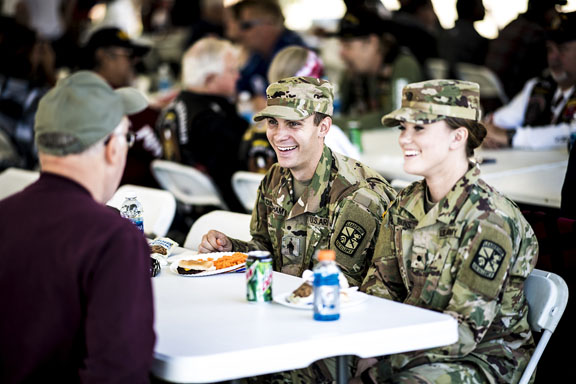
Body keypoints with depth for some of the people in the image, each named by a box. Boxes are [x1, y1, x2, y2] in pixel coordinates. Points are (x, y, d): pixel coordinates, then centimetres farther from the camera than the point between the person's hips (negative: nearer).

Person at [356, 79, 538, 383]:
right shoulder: (405, 205, 3)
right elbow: (381, 286, 7)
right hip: (422, 341, 6)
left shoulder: (489, 219, -19)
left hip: (486, 356, -6)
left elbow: (466, 328, -21)